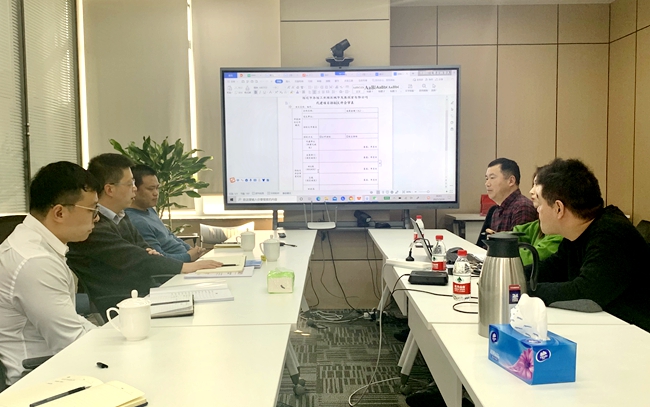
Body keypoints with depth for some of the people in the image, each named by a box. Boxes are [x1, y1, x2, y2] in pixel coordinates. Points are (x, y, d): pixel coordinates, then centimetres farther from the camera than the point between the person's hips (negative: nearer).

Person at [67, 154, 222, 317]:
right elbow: (135, 260, -20)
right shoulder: (94, 227, -17)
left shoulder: (120, 217, 13)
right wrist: (185, 267, -15)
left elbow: (143, 248, 16)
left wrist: (151, 254, -9)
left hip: (143, 294, 9)